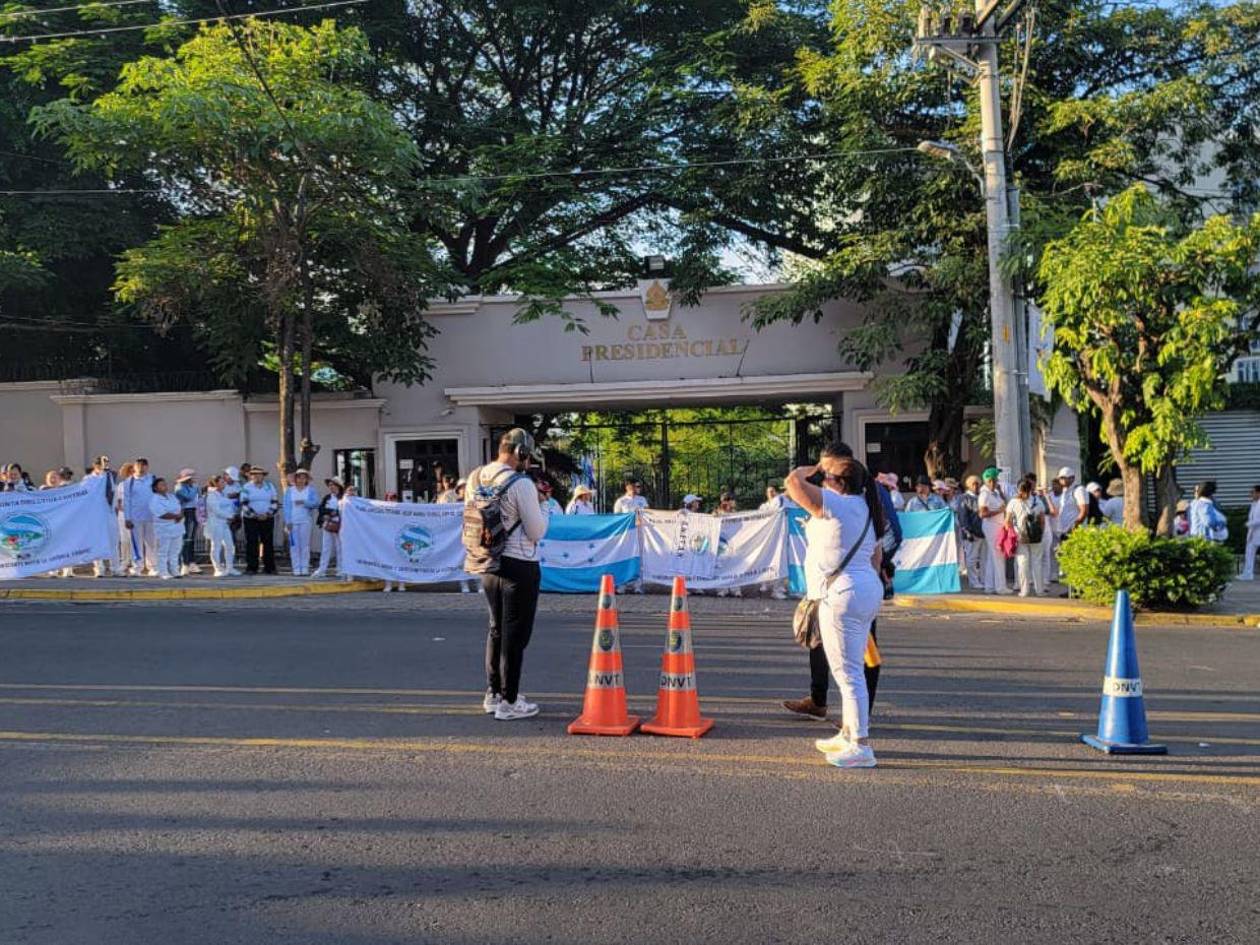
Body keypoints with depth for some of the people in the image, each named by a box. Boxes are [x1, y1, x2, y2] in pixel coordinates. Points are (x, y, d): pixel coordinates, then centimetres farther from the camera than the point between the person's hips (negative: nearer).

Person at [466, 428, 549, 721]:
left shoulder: (476, 479, 3)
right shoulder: (521, 484, -18)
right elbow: (536, 532, -14)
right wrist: (542, 514, 4)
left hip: (489, 565, 7)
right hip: (519, 566, -7)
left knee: (496, 629, 20)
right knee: (515, 634, 2)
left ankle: (493, 693, 30)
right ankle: (509, 702, 8)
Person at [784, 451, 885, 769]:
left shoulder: (834, 504, -14)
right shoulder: (865, 509, 15)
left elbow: (793, 481, -17)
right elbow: (876, 555, 19)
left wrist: (813, 468, 1)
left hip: (842, 595, -10)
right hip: (868, 591, 10)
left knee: (848, 672, -7)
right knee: (851, 669, 18)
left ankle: (860, 747, -5)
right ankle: (848, 735, 29)